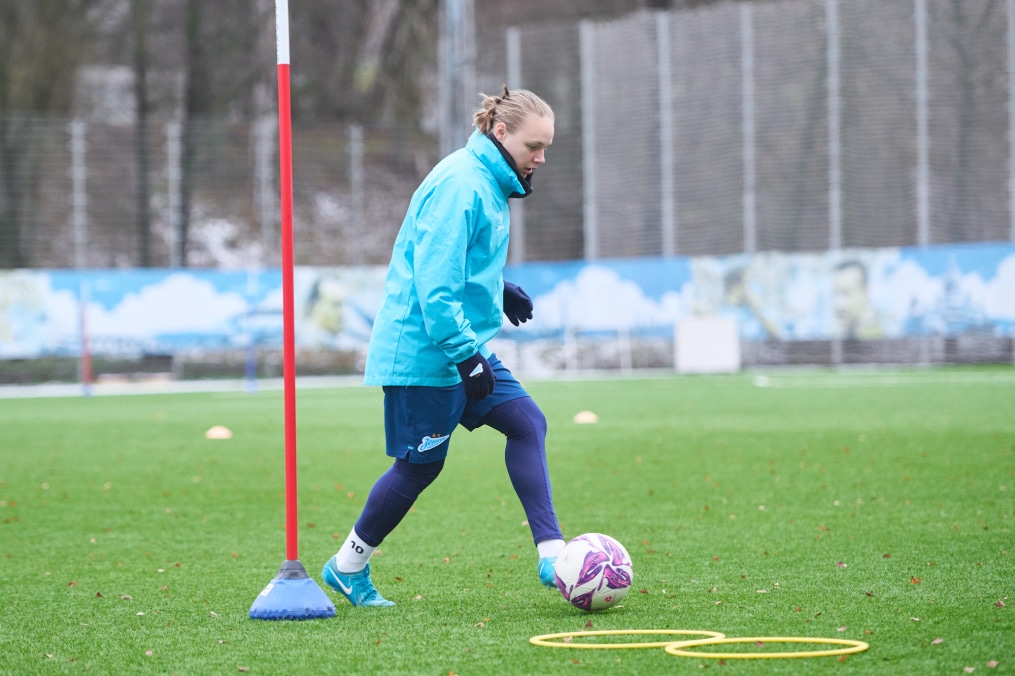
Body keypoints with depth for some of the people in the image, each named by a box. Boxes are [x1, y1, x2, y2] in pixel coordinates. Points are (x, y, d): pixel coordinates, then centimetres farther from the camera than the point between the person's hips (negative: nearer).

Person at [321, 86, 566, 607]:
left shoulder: (486, 182, 12)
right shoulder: (460, 185, -20)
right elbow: (434, 285, -26)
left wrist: (498, 290, 21)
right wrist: (467, 355, -25)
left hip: (461, 346, 10)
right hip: (424, 353, -10)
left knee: (527, 423, 1)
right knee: (420, 465, 0)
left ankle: (551, 556, 0)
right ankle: (348, 567, 17)